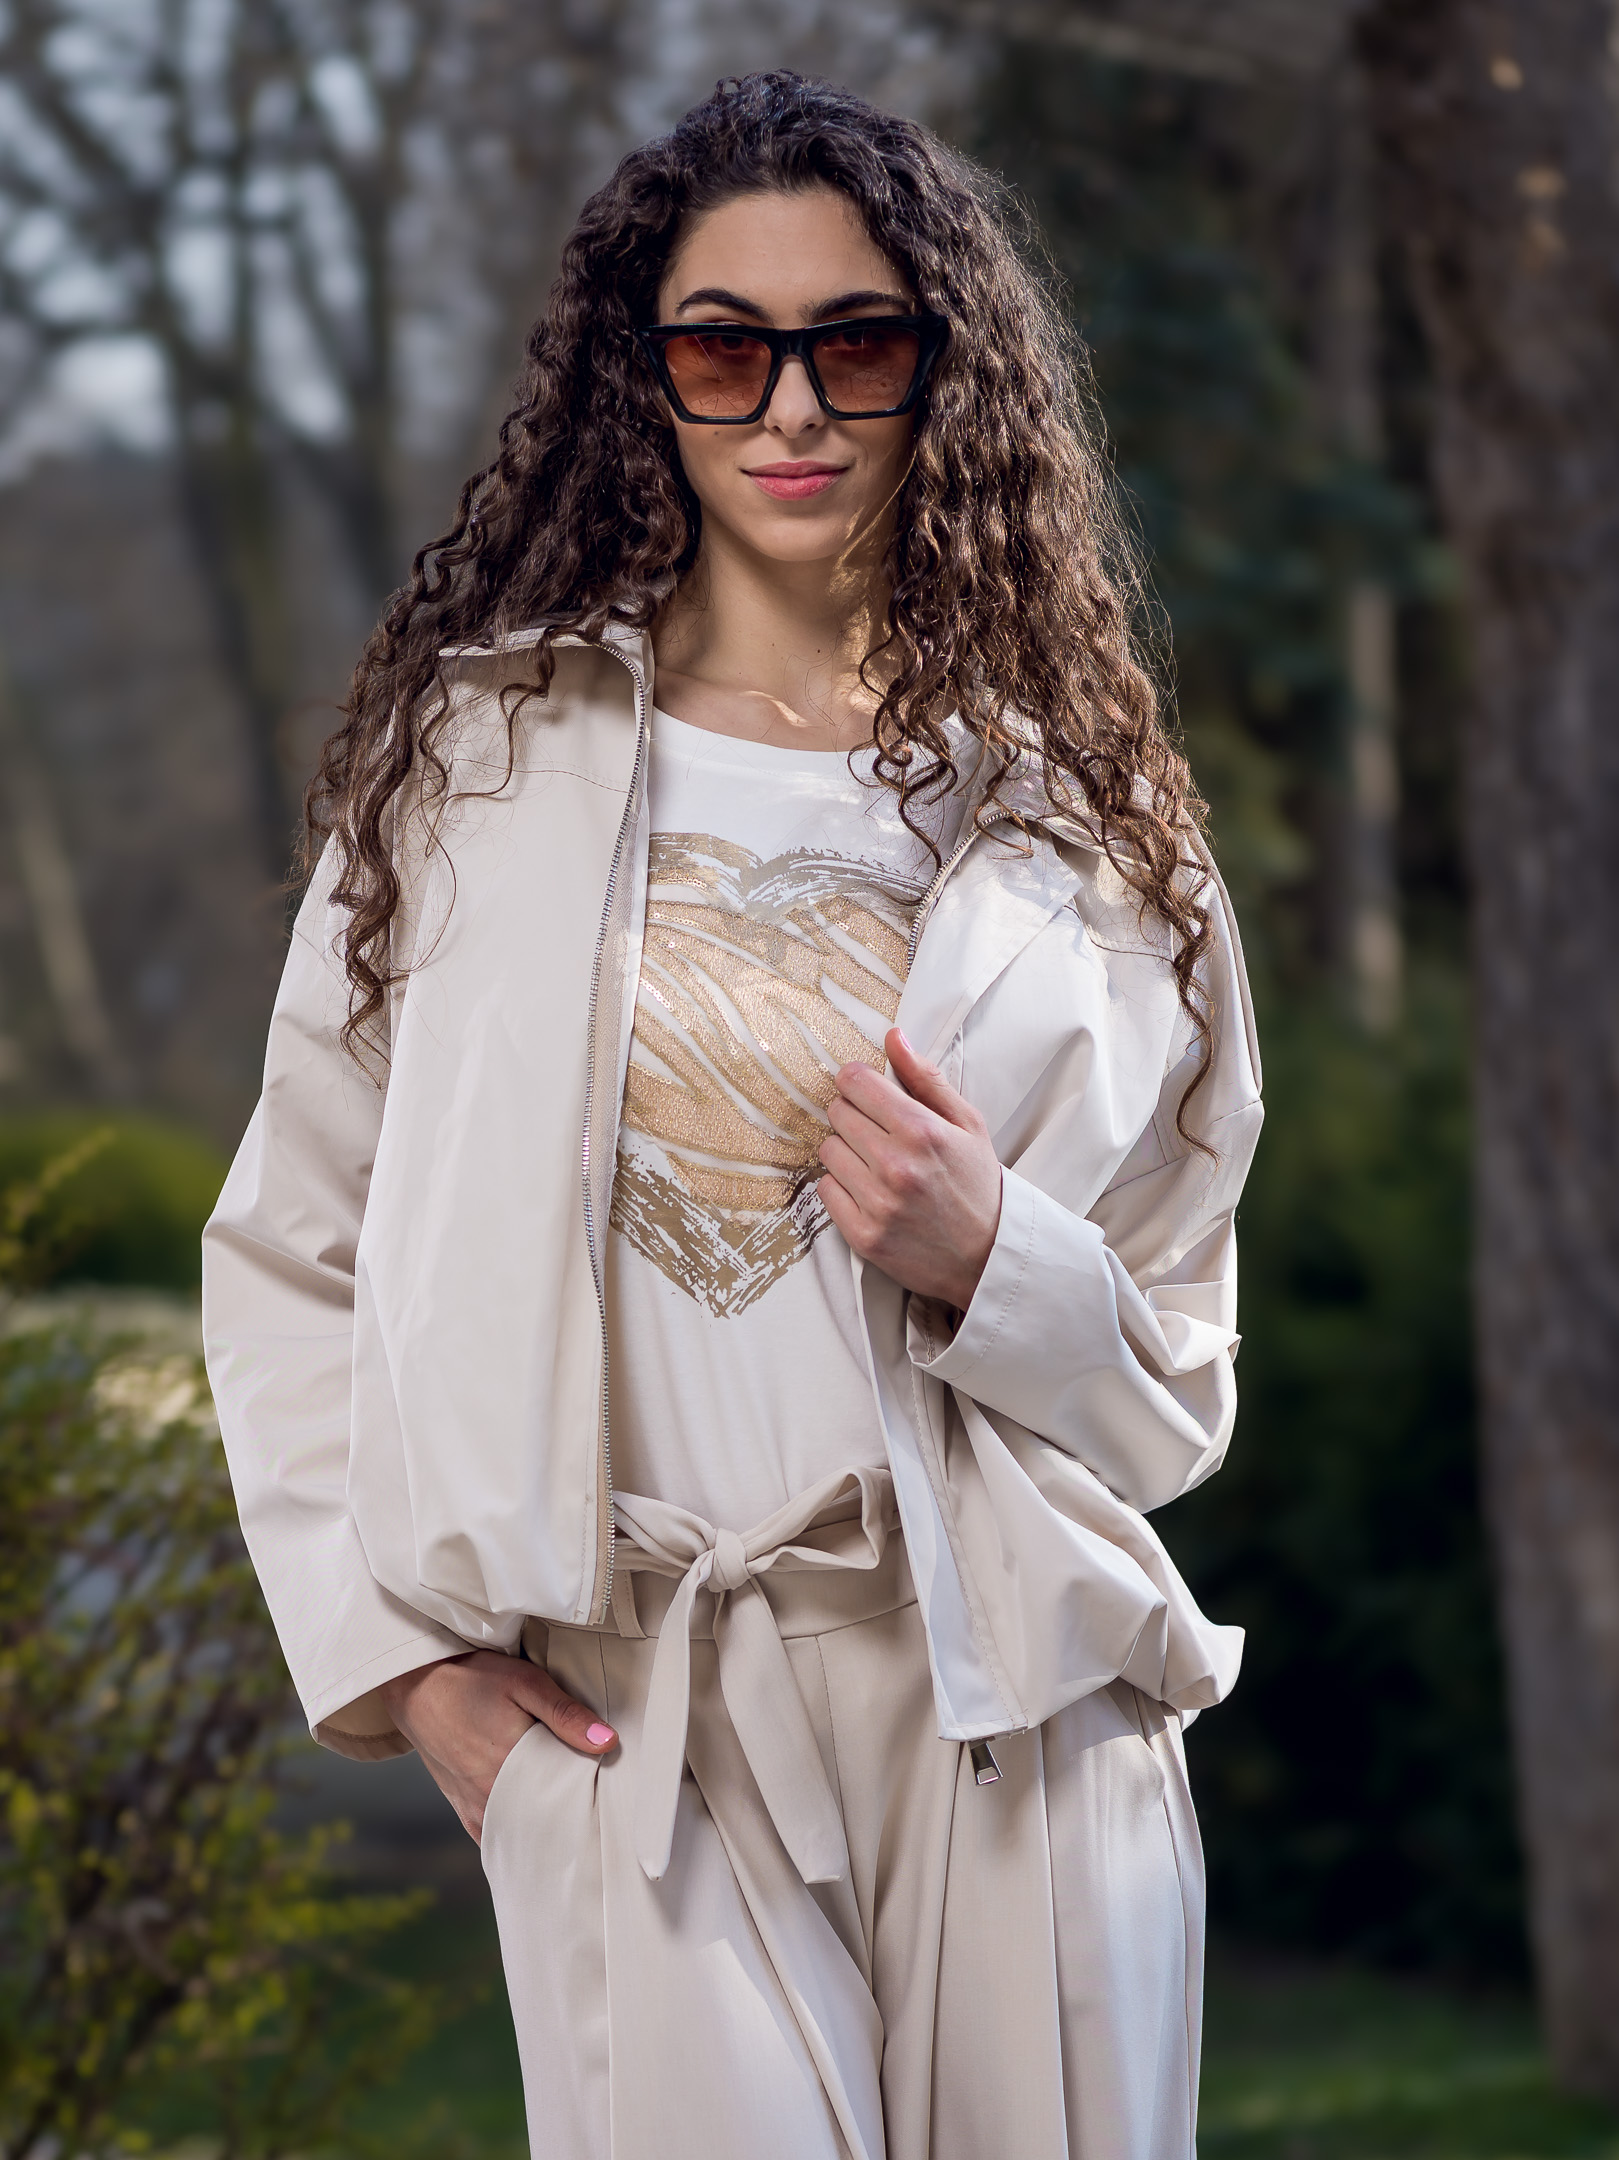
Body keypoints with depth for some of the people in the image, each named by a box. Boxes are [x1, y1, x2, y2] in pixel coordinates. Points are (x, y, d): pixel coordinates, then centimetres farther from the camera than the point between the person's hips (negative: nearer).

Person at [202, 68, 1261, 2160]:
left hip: (1019, 1720, 2)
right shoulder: (484, 767, 5)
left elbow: (1178, 1377, 12)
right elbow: (287, 1261, 9)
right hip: (628, 1726, -1)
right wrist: (404, 1653, 0)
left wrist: (991, 1259, -8)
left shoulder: (1078, 812, 9)